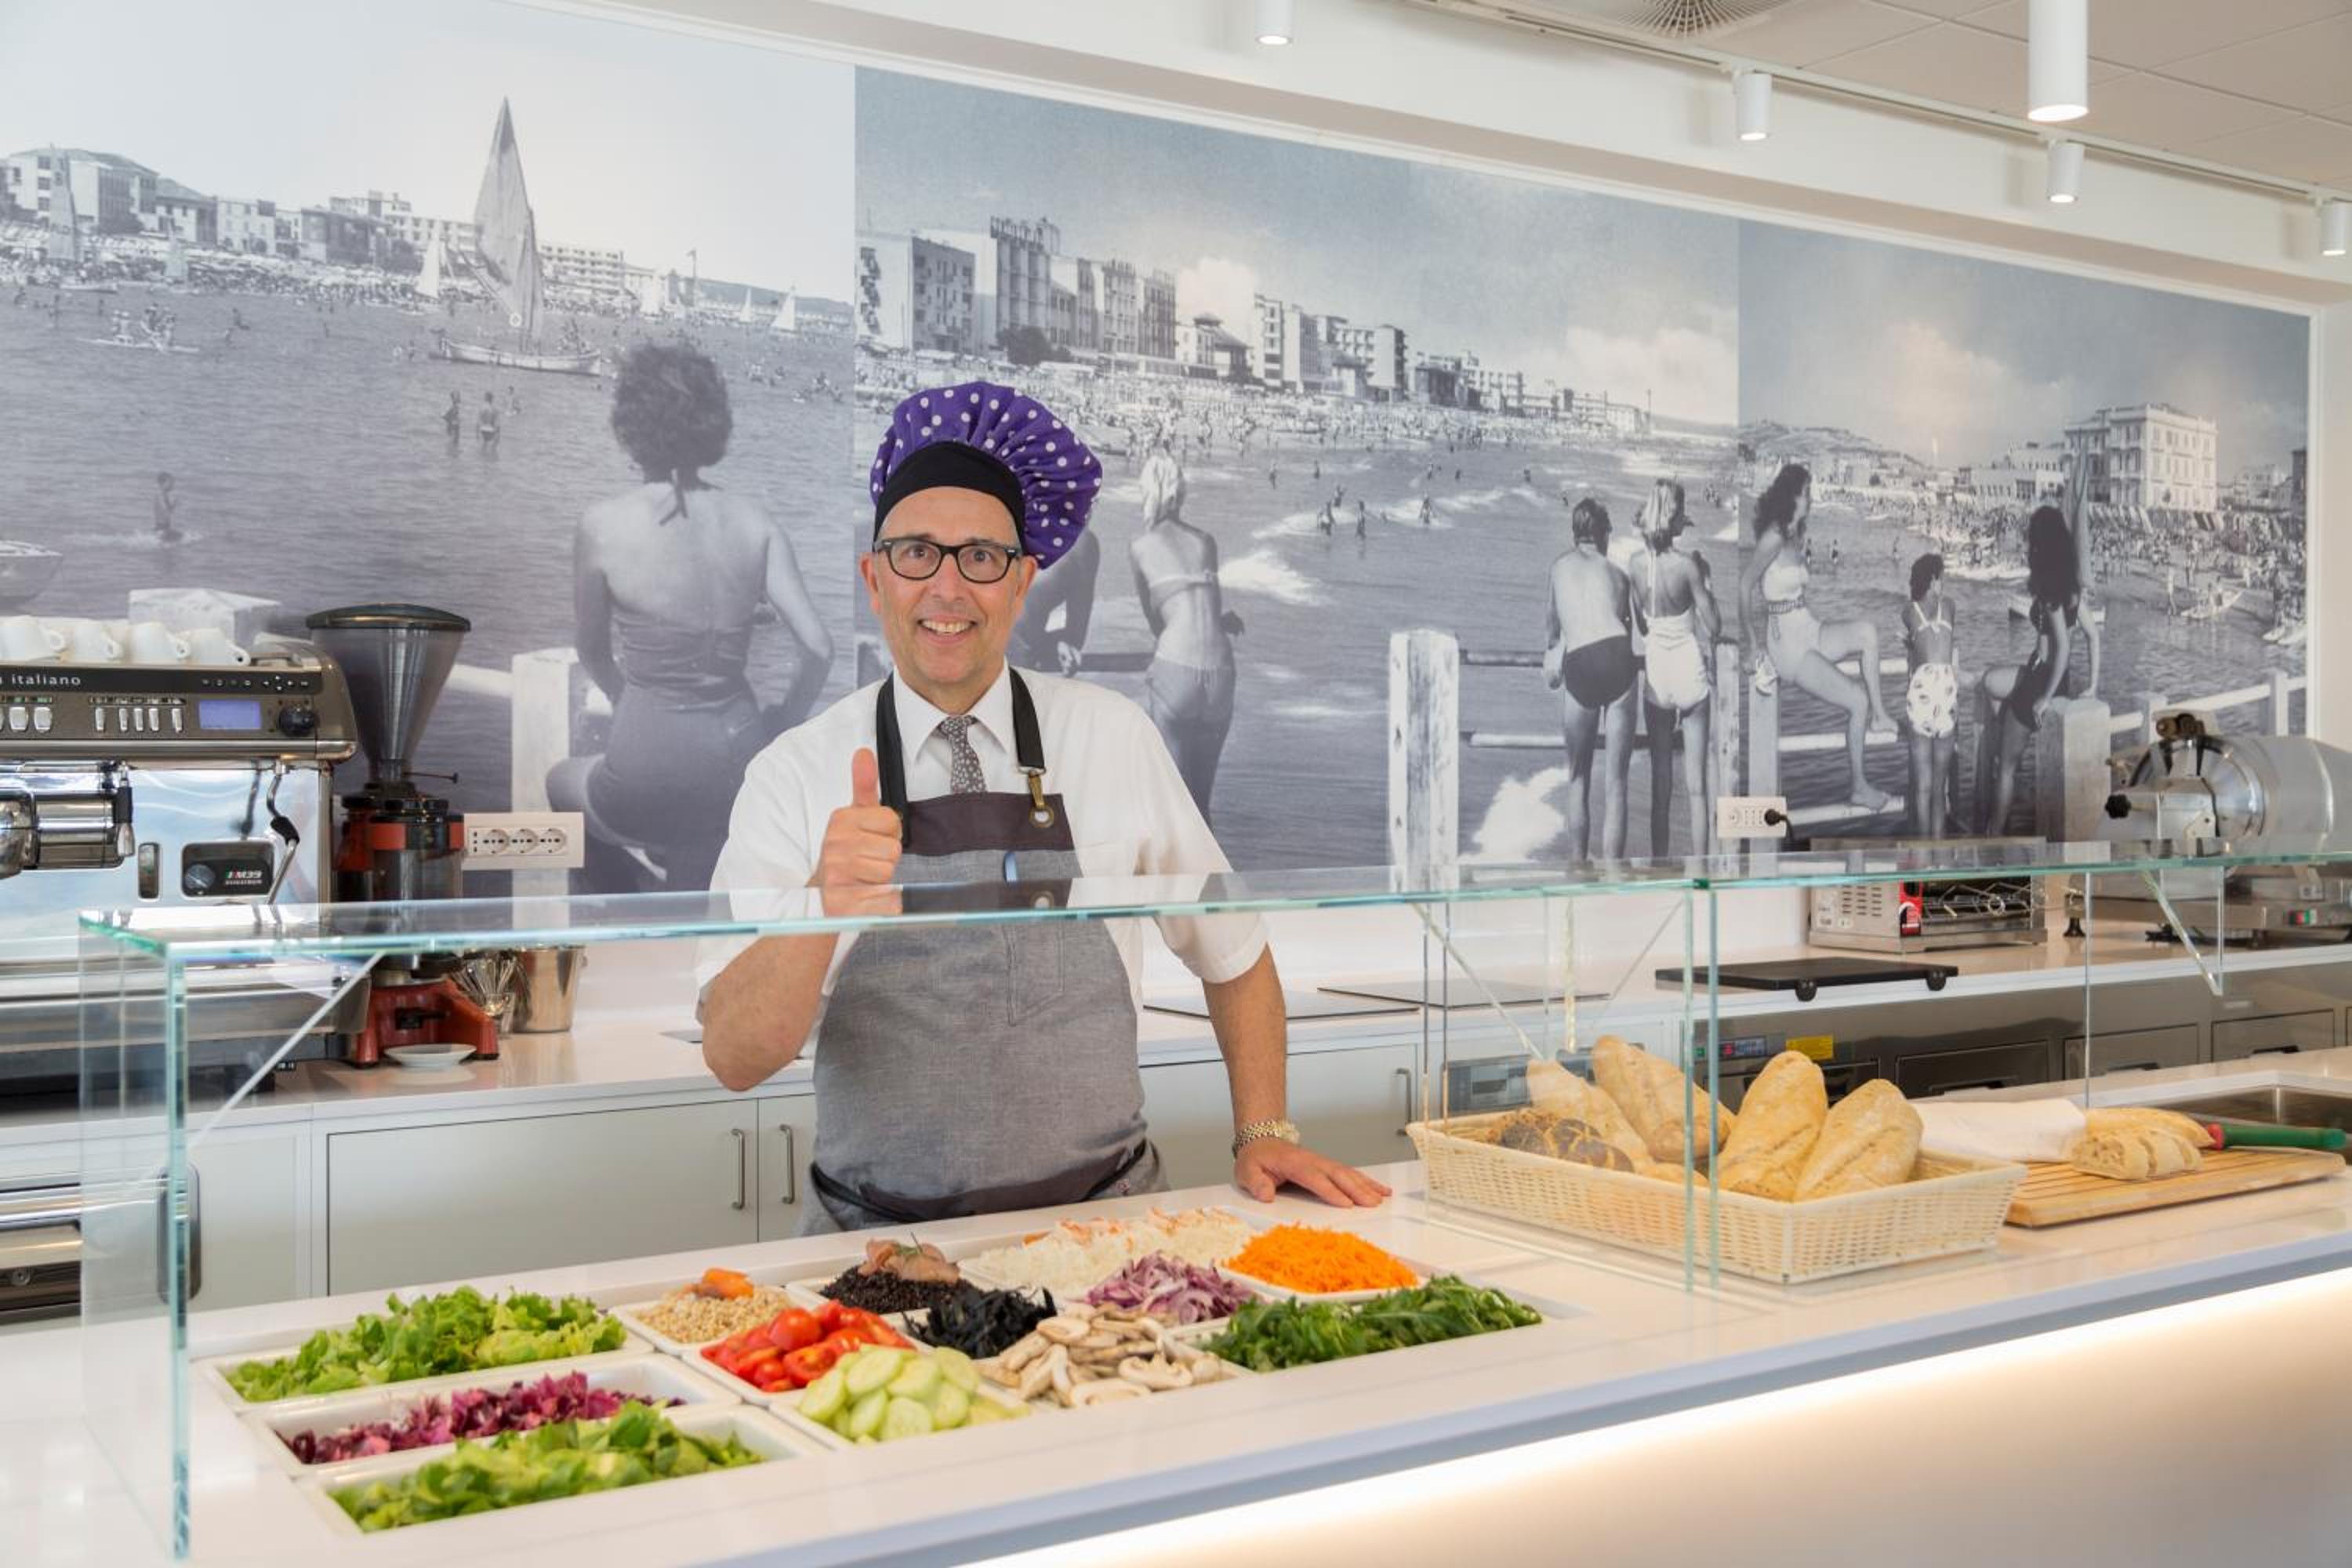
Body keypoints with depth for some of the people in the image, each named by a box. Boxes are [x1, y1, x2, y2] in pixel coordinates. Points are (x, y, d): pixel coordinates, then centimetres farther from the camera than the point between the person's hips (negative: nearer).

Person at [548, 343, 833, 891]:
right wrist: (781, 724, 11)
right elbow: (818, 647, -6)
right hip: (740, 759, 3)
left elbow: (593, 652, 4)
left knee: (561, 782, 32)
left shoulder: (604, 524, -10)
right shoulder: (755, 522, -2)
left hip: (653, 777, -3)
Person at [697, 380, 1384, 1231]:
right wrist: (822, 907, -27)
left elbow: (1234, 953, 16)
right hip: (883, 1241, 0)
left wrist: (1263, 1134, 7)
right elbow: (735, 1058, -10)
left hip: (1104, 1216, 1)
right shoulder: (795, 775, -1)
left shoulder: (1114, 737, 4)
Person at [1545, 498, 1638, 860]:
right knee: (1615, 782, 4)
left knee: (1578, 779, 13)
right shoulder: (1618, 574, 23)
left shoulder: (1560, 567, 25)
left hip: (1579, 666, 0)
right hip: (1618, 658, 0)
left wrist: (1551, 650, 59)